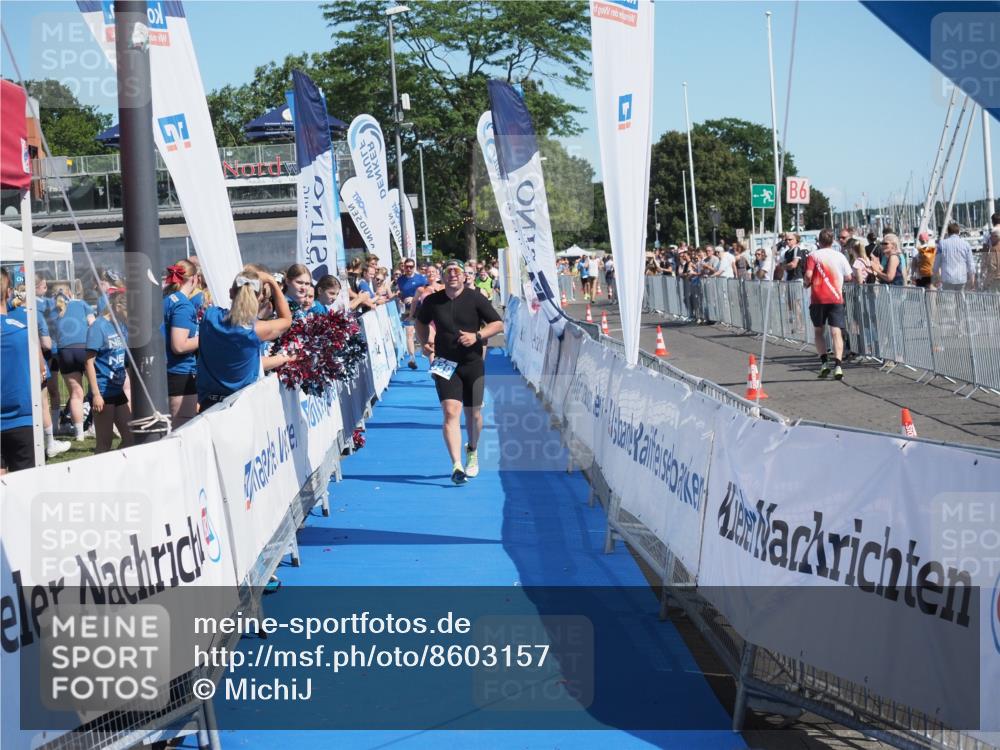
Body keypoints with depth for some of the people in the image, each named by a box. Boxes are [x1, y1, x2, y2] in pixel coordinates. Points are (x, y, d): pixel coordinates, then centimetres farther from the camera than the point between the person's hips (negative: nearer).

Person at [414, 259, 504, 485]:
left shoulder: (475, 299, -5)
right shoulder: (432, 301, 0)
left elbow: (498, 324, -1)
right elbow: (420, 322, 20)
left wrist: (477, 336, -16)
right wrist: (426, 343, 4)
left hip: (473, 364, 0)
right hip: (445, 365, 0)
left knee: (474, 413, 10)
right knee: (451, 412, -14)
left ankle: (472, 451, 40)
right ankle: (457, 466, -20)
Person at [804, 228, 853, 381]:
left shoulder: (813, 256, 0)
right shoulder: (840, 256, 6)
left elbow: (808, 275, -13)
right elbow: (849, 276, 9)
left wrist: (806, 283, 9)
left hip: (818, 298, -1)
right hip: (836, 298, 1)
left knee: (818, 331, 15)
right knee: (836, 332, -4)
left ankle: (824, 362, 4)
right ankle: (837, 365, -19)